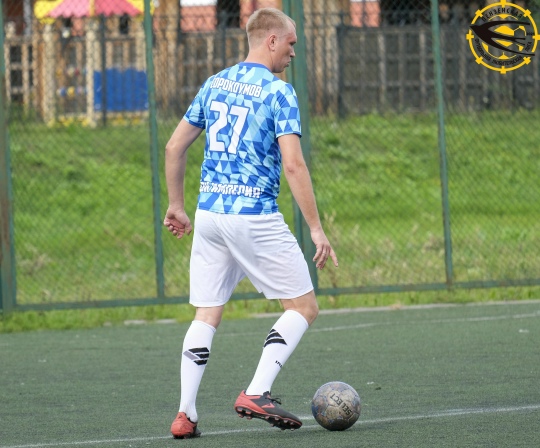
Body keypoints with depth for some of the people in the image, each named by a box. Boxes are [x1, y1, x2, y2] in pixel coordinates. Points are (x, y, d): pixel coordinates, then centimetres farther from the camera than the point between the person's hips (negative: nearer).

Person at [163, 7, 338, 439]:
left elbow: (174, 147, 16)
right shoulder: (278, 92, -8)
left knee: (206, 317, 11)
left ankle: (186, 414, 3)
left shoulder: (214, 85, 12)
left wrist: (176, 206, 25)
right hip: (256, 217, -7)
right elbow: (293, 165, -16)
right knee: (303, 307, 5)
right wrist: (316, 228, -13)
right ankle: (257, 393, -7)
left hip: (209, 213, 7)